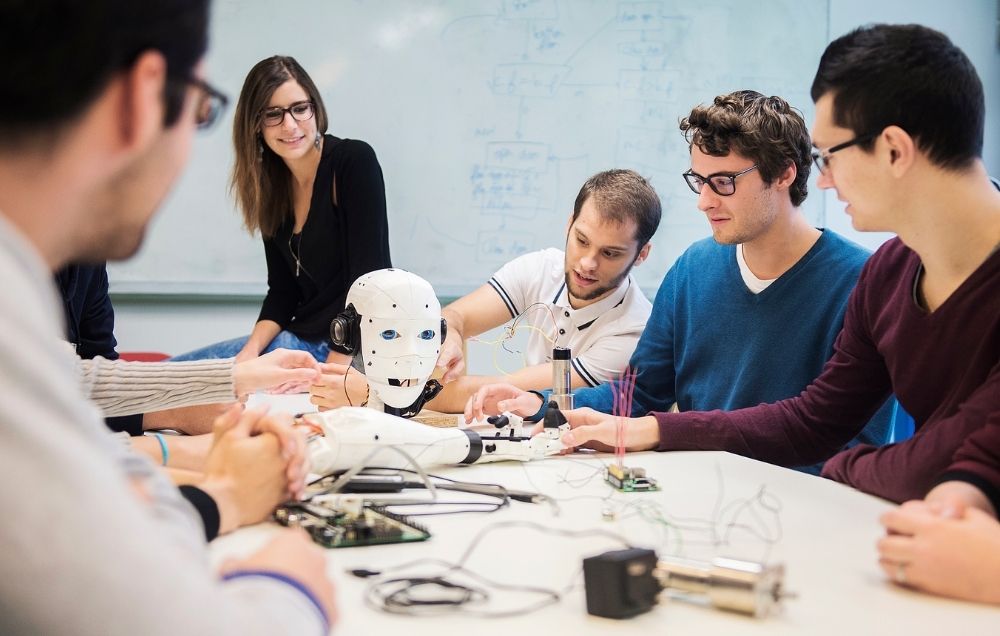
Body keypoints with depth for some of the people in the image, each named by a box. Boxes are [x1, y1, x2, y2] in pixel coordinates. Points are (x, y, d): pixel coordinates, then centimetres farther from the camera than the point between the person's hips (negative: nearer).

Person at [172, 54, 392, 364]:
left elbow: (367, 281, -18)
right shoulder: (270, 182, 8)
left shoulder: (354, 161, -12)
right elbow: (282, 291, 9)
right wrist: (249, 353, -9)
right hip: (304, 338, 7)